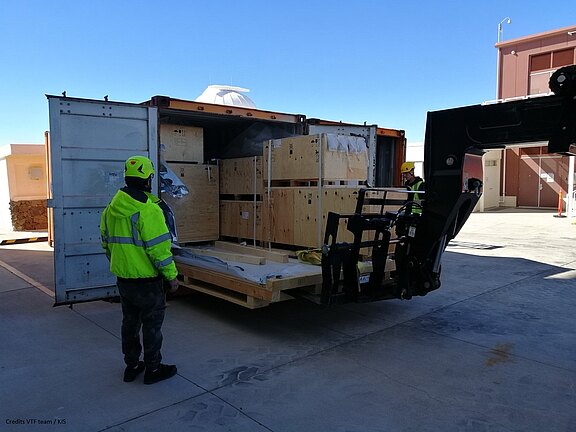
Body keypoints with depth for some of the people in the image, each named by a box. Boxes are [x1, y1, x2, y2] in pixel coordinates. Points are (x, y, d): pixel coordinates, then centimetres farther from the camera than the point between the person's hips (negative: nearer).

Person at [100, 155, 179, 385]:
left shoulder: (110, 210, 4)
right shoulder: (149, 210, -21)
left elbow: (107, 243, 13)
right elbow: (159, 248, -22)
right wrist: (171, 275, -11)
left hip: (123, 278, 7)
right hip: (147, 280, -7)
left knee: (130, 322, 20)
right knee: (152, 324, 8)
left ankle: (131, 366, 33)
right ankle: (153, 369, 21)